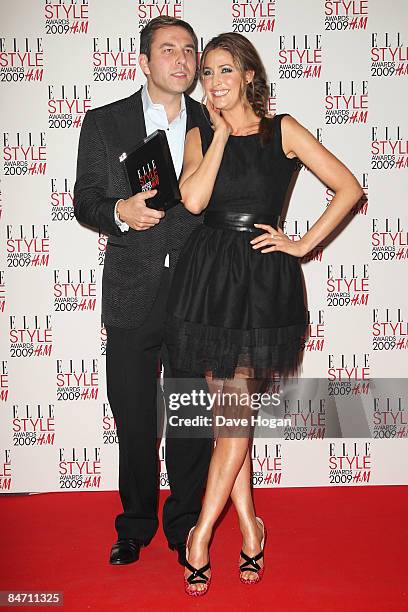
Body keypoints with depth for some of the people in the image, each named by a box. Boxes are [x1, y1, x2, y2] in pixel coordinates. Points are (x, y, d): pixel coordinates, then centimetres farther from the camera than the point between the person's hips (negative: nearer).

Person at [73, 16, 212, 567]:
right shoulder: (104, 124, 4)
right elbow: (85, 201, 4)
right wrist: (120, 212, -17)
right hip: (133, 296, 0)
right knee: (134, 420, 9)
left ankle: (185, 524, 27)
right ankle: (136, 523, 30)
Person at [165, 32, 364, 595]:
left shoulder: (282, 129, 3)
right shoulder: (200, 136, 10)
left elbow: (348, 187, 0)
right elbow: (193, 200, -9)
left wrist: (303, 244, -3)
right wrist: (221, 132, -4)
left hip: (263, 279, -3)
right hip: (208, 275, 3)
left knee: (236, 410, -3)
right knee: (230, 408, 6)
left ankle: (202, 531, 11)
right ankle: (248, 526, 20)